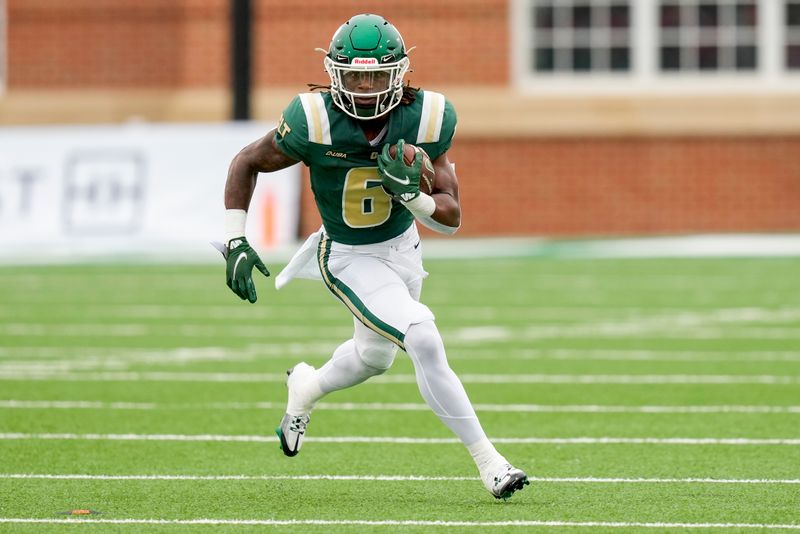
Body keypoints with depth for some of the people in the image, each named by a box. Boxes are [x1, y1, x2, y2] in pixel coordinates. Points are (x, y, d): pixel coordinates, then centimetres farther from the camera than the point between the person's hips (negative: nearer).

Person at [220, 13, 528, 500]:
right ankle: (488, 461, -12)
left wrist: (412, 194, -35)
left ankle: (307, 389, 58)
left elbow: (452, 217, -14)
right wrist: (236, 244, -15)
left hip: (403, 247, 5)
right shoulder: (313, 122, -27)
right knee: (425, 343, -21)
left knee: (376, 357, 26)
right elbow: (247, 164, -10)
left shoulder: (426, 119, -20)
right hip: (350, 259, -5)